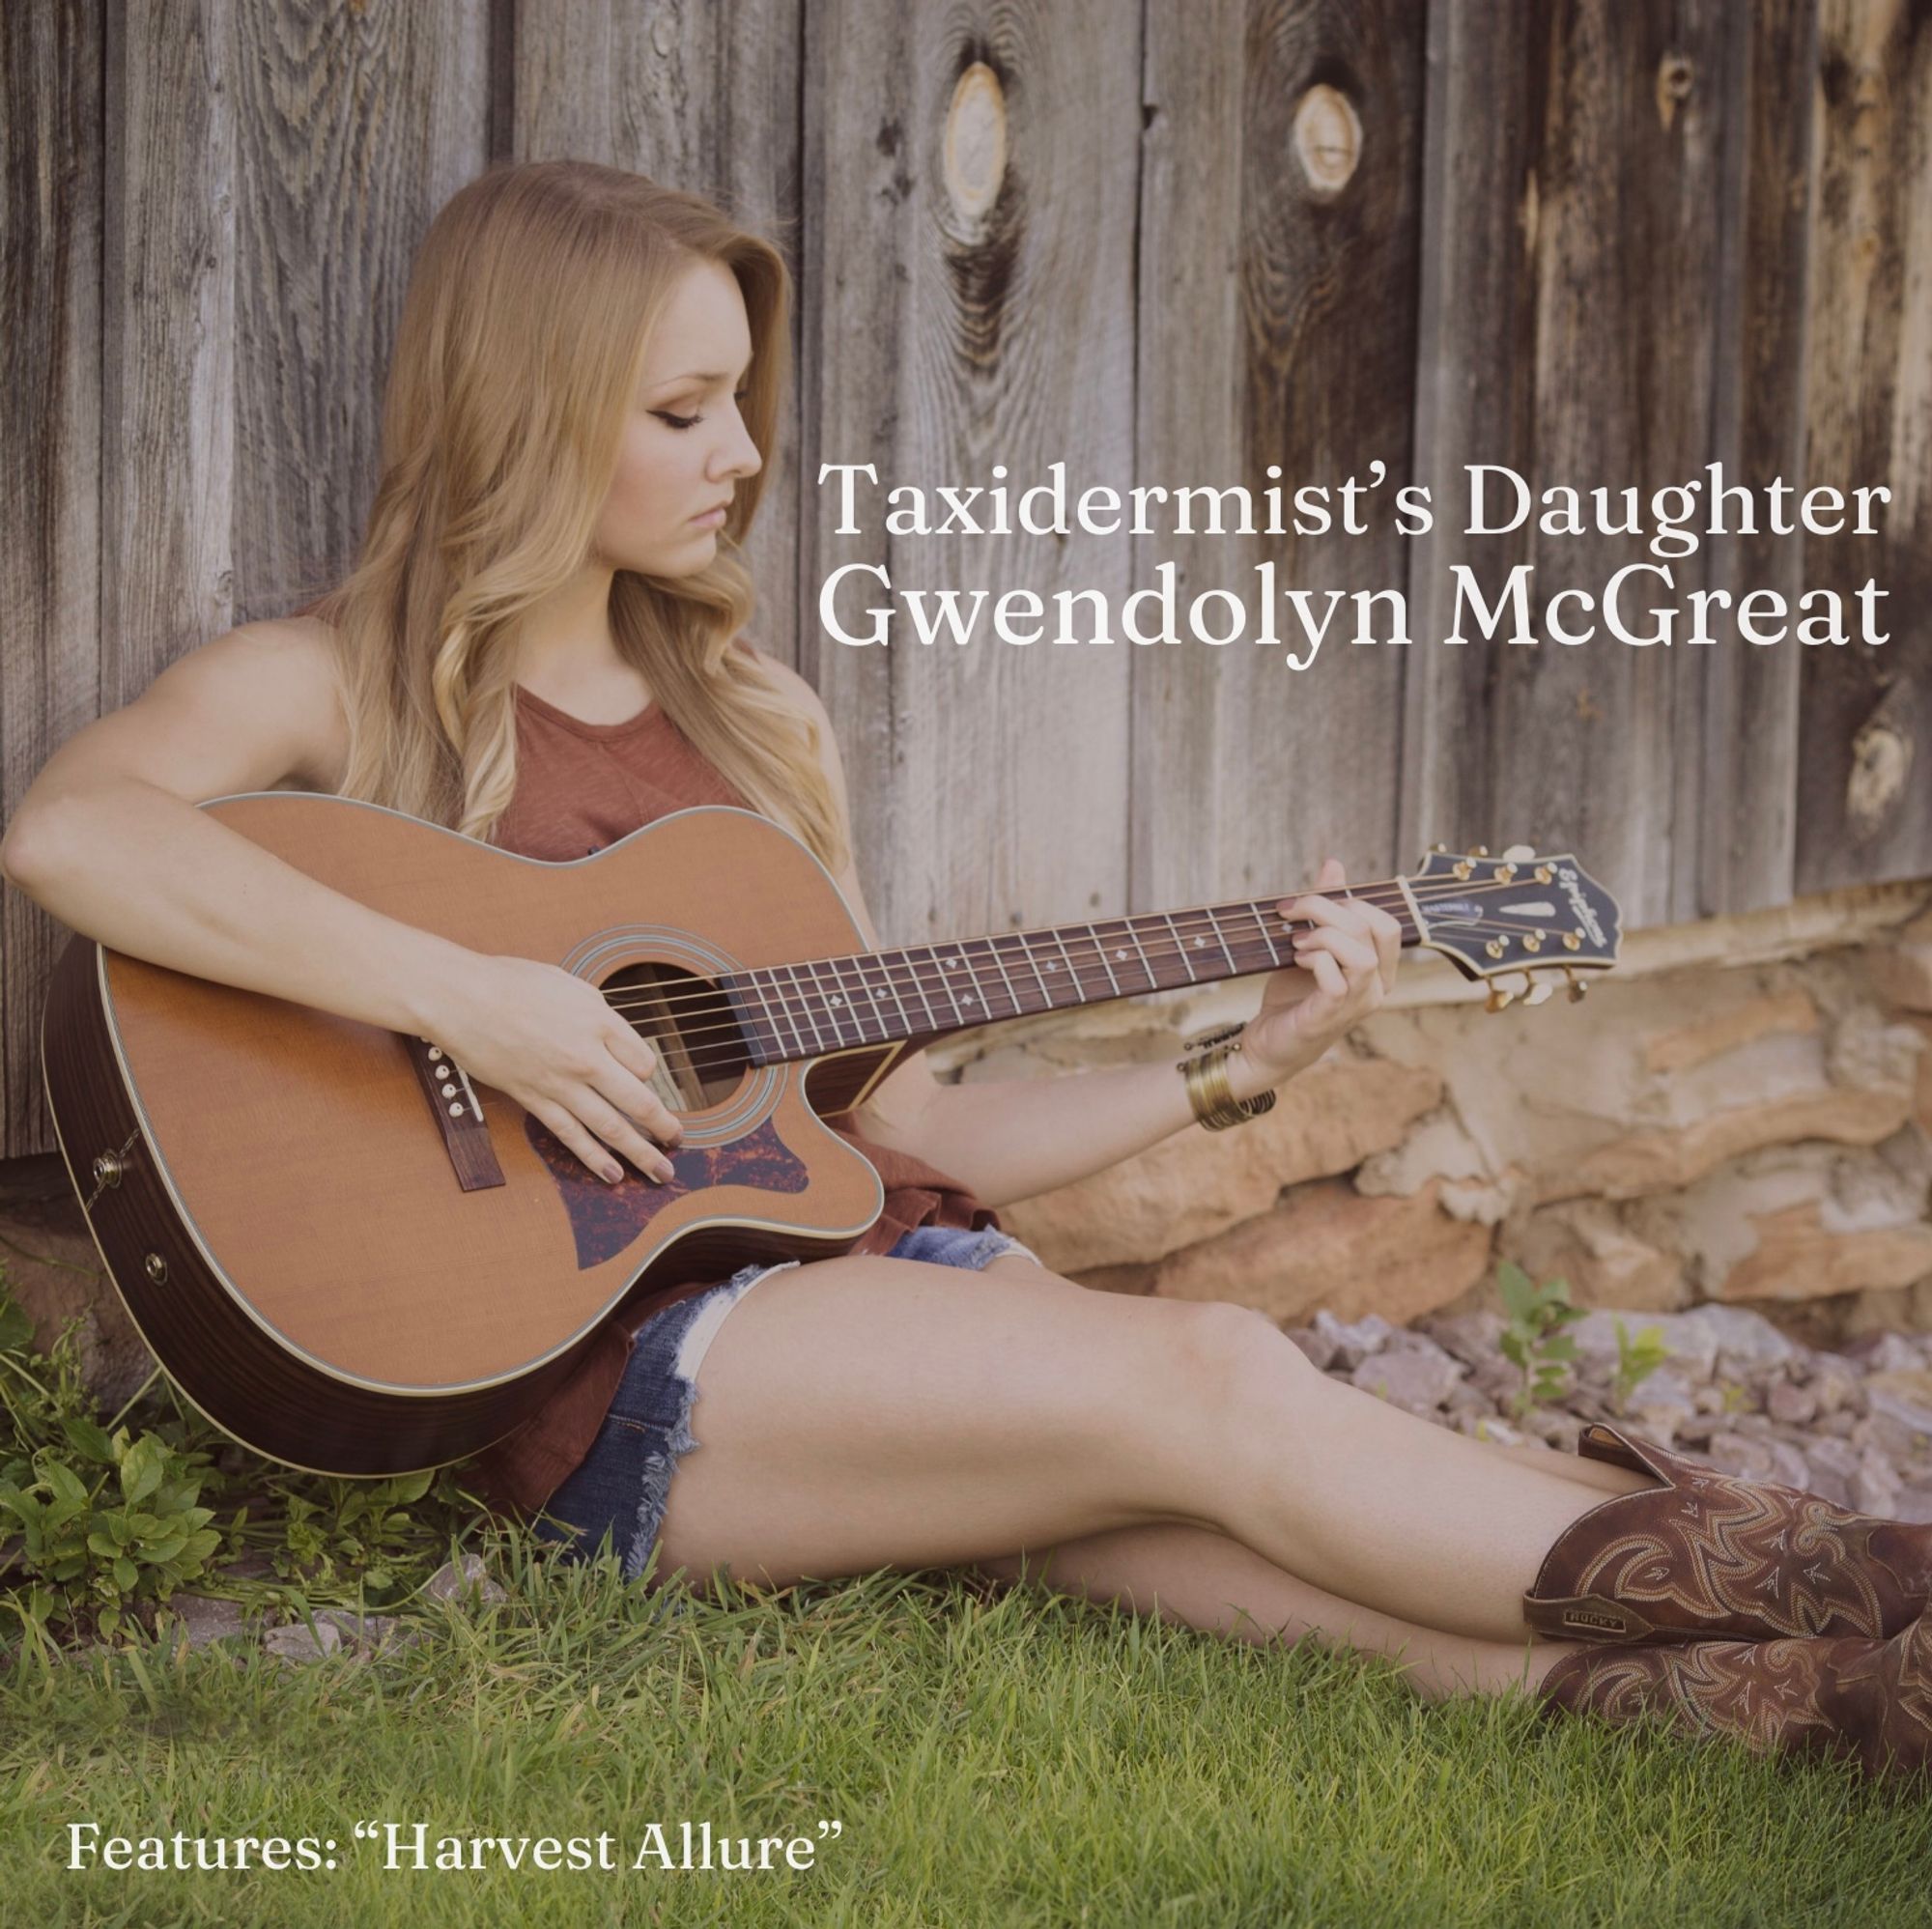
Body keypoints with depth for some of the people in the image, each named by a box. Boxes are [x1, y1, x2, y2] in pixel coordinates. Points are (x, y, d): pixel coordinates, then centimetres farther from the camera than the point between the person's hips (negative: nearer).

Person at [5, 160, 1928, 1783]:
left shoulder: (753, 716, 21)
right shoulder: (334, 686, 2)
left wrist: (1242, 1065, 11)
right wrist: (466, 1000, -26)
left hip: (867, 1266, 6)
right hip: (619, 1360, -6)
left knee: (1245, 1540, -21)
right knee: (1213, 1385, -24)